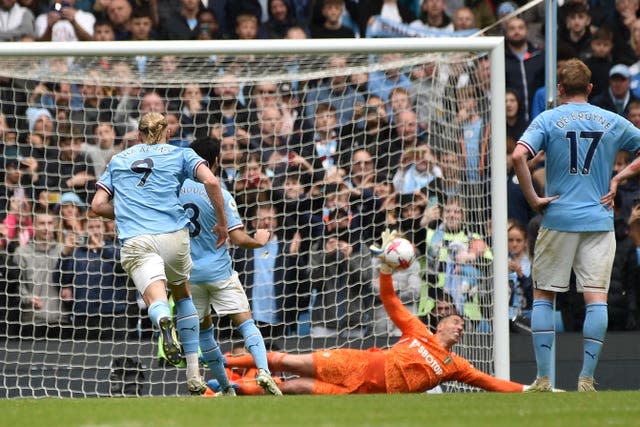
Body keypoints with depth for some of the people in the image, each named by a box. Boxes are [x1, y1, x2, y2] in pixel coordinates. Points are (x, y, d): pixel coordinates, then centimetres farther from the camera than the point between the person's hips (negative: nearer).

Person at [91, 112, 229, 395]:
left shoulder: (118, 160, 23)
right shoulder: (179, 154, 16)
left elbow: (98, 205, 18)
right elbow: (211, 182, -1)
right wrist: (222, 222, 9)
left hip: (135, 241, -1)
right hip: (173, 235, 1)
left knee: (157, 302, -15)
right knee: (182, 295, 25)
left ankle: (164, 321, -56)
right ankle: (193, 373, 20)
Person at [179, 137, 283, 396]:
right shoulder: (221, 195, -12)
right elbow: (239, 239, -14)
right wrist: (260, 241, 3)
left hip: (189, 272, 4)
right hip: (219, 272, -4)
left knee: (203, 328, 17)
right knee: (245, 322, -3)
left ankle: (225, 387, 18)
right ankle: (263, 370, -26)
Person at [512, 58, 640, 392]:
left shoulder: (547, 120, -2)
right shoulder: (612, 122, 6)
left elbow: (519, 156, -16)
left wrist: (533, 199, -8)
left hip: (558, 218, -1)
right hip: (600, 220, 1)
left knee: (543, 295, 8)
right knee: (597, 297, -1)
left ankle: (544, 378, 3)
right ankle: (587, 377, -8)